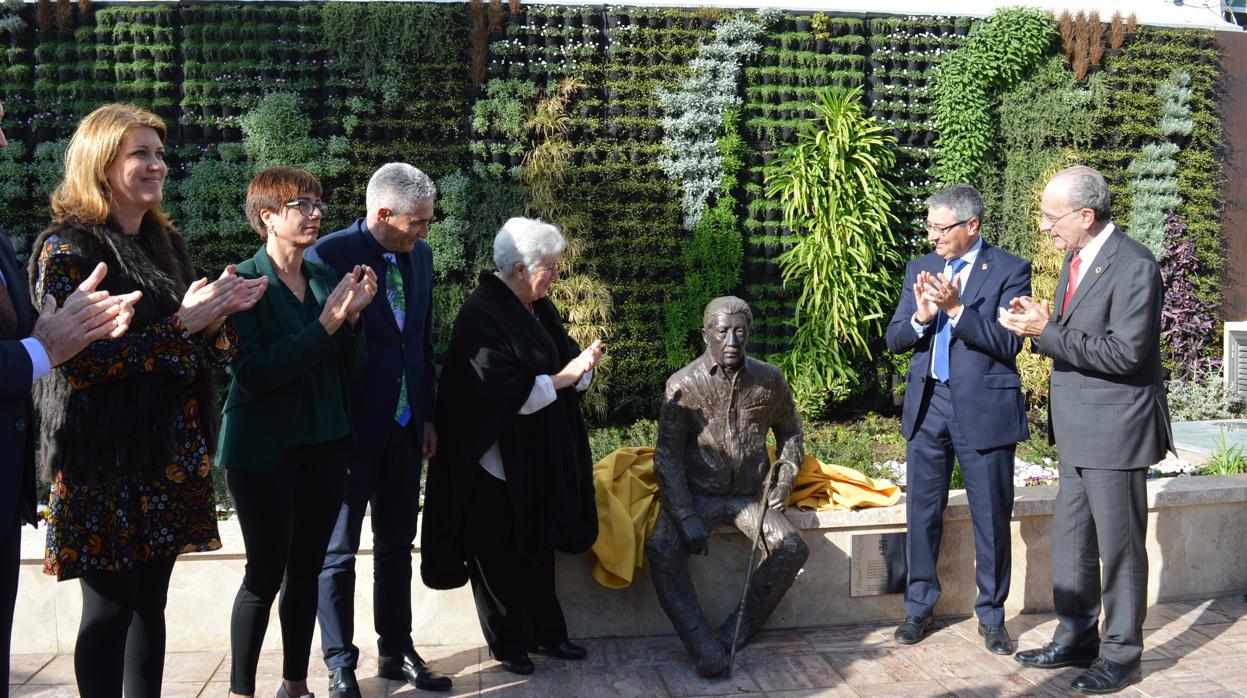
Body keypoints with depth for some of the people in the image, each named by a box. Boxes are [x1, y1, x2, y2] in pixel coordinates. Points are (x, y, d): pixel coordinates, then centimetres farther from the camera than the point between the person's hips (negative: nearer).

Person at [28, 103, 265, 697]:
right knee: (109, 608, 3)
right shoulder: (67, 248, -9)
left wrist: (218, 316, -3)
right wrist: (180, 324, -18)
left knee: (150, 603, 12)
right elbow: (77, 362, -17)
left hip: (169, 453, 6)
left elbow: (200, 349, 18)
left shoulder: (166, 243, 13)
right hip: (106, 461, -6)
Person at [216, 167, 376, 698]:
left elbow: (352, 367, 6)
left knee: (306, 569, 12)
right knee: (266, 573, 1)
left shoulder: (327, 279, 6)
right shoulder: (243, 283, -10)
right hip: (265, 449, -5)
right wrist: (327, 322, -22)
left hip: (324, 444, 5)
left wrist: (352, 316, -11)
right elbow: (253, 373, -20)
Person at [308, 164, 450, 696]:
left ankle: (396, 652, 31)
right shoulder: (329, 254, -15)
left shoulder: (420, 254, 4)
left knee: (396, 546, 17)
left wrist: (427, 415, 9)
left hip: (405, 428, 6)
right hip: (349, 430, -6)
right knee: (338, 553, 8)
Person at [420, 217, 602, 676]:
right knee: (499, 555, 8)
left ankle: (545, 632, 31)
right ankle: (508, 643, 25)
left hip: (539, 457, 8)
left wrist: (582, 364, -13)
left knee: (537, 547, 17)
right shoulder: (481, 315, -19)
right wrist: (563, 377, -21)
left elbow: (560, 359, 8)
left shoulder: (538, 308, 6)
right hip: (497, 459, -7)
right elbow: (505, 393, -24)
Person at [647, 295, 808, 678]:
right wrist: (686, 518, -19)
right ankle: (705, 646, -24)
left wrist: (784, 481, 3)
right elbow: (667, 456, -9)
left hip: (750, 494, 2)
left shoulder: (769, 380, -1)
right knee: (661, 547, -29)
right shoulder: (683, 385, -9)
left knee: (792, 550, -22)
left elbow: (789, 430, 18)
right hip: (696, 493, -2)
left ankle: (734, 635, -10)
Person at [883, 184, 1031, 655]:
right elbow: (893, 339, 6)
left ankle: (991, 616, 23)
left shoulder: (1009, 271, -5)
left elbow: (1008, 343, -14)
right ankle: (919, 607, 26)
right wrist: (920, 317, -15)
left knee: (992, 519, 6)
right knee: (921, 513, 11)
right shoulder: (920, 269, 9)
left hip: (983, 408, -4)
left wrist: (956, 308, -22)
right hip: (927, 404, 4)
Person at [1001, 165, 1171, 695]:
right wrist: (1044, 324, -2)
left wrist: (1047, 330, -24)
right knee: (1071, 540, 16)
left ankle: (1122, 653, 19)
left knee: (1118, 544, 4)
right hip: (1078, 430, 9)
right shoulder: (1076, 258, 11)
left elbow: (1125, 352, -24)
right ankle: (1077, 638, 30)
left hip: (1115, 430, -9)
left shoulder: (1133, 266, -18)